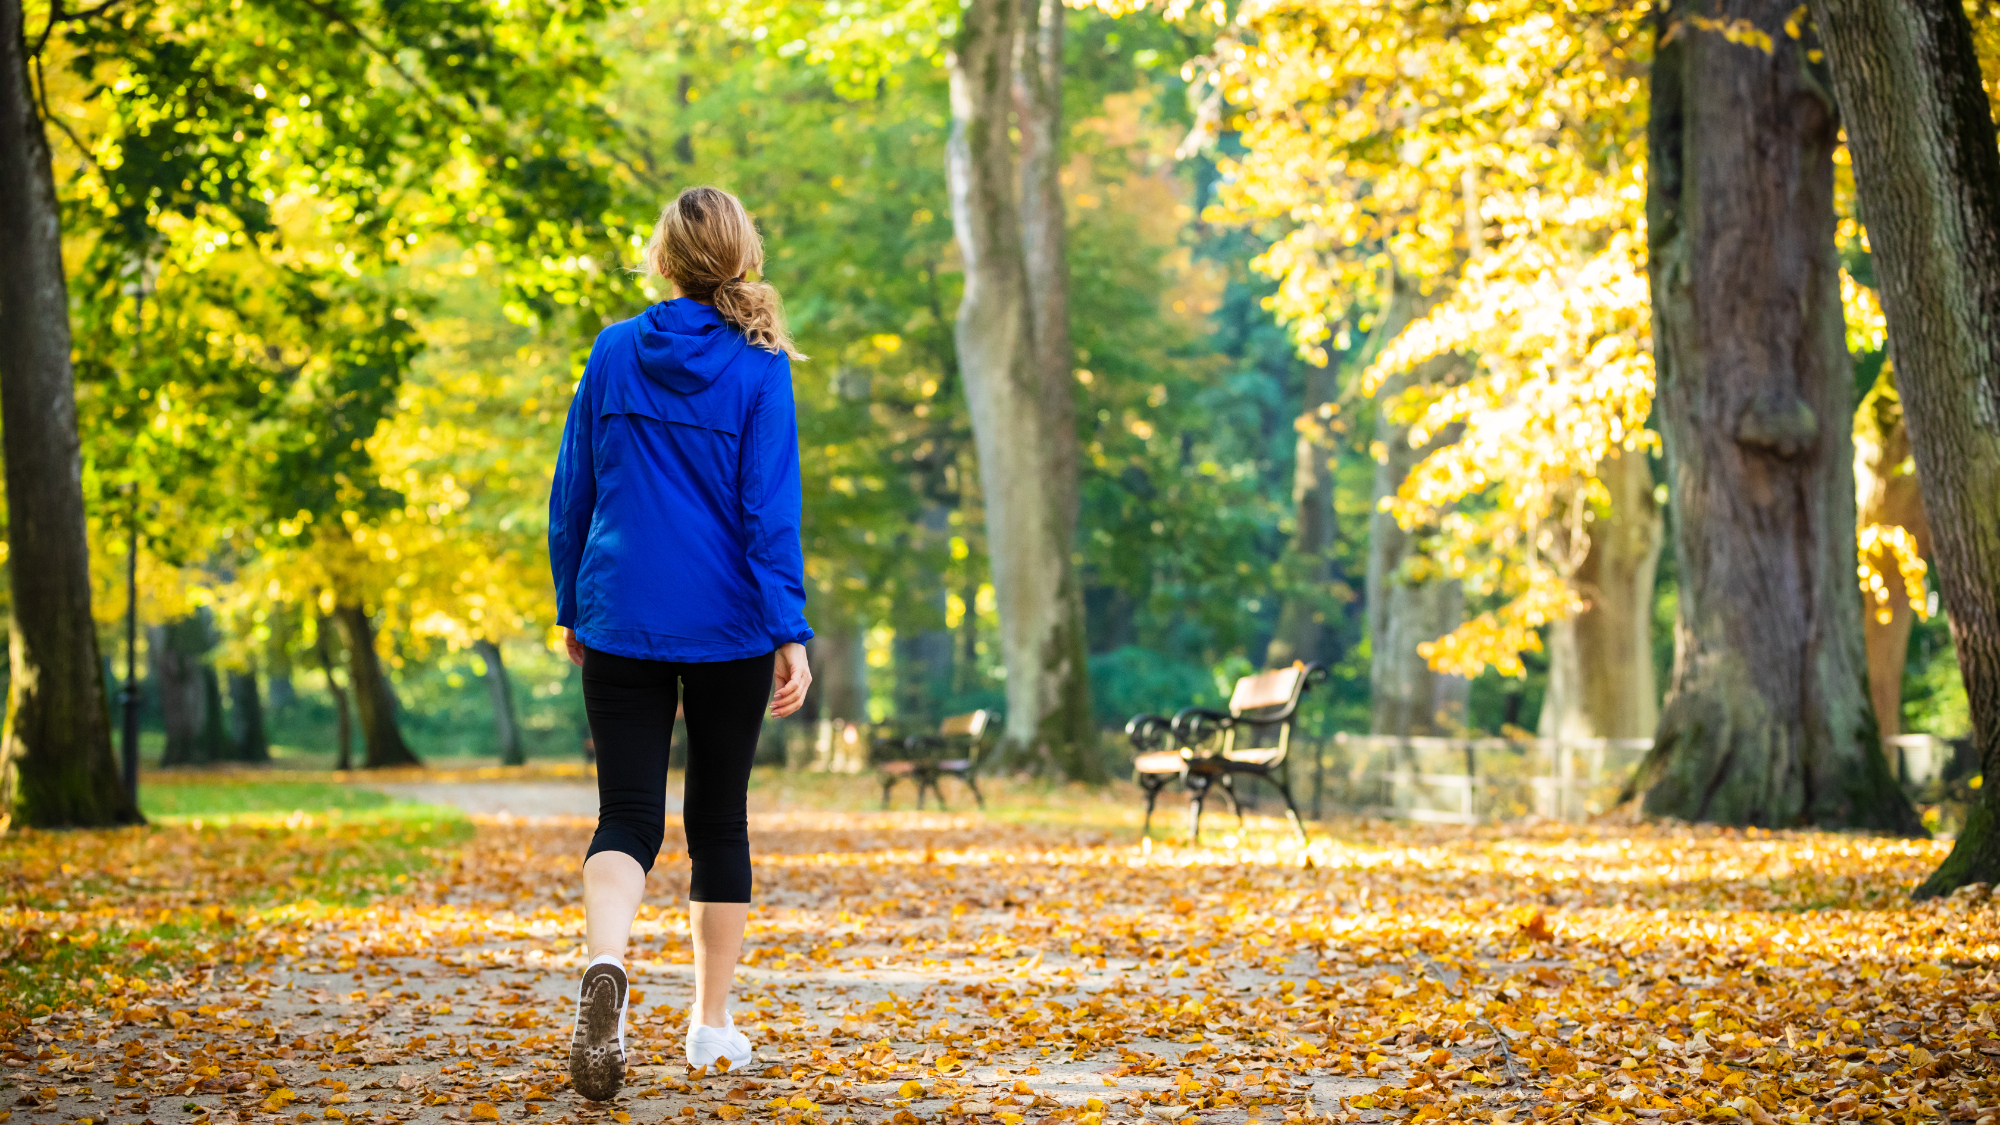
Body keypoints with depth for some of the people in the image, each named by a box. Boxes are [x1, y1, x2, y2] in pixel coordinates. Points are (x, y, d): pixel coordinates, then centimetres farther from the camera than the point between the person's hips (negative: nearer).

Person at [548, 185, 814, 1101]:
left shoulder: (614, 352, 2)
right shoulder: (757, 367, -6)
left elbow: (572, 493, 7)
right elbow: (770, 509, -11)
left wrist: (571, 607, 17)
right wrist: (790, 630, -9)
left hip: (619, 622, 1)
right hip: (728, 629, -1)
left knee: (628, 818, 0)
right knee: (719, 817, 13)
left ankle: (605, 964, -29)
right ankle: (713, 1022, 20)